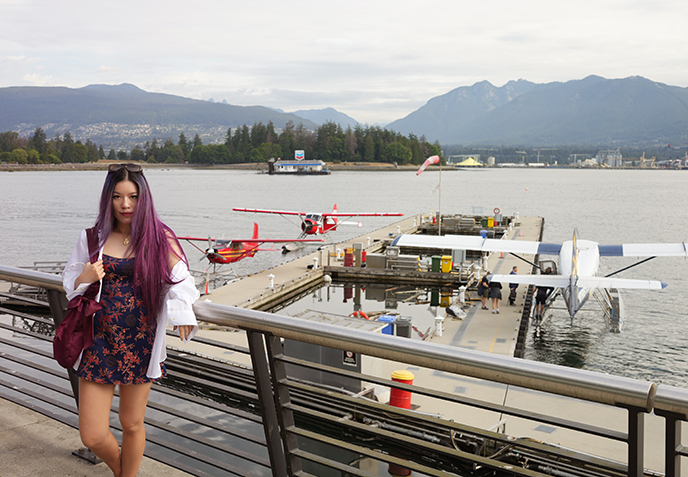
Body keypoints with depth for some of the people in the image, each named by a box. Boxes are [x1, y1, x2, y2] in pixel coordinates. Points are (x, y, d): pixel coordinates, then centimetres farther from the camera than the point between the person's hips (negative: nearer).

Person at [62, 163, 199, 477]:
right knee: (92, 435, 3)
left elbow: (179, 281, -11)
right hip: (99, 342, 2)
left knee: (132, 425, 13)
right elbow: (69, 281, 12)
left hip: (141, 343, -1)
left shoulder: (160, 239, -4)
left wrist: (181, 314, -31)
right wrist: (84, 279, -12)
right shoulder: (92, 237, 3)